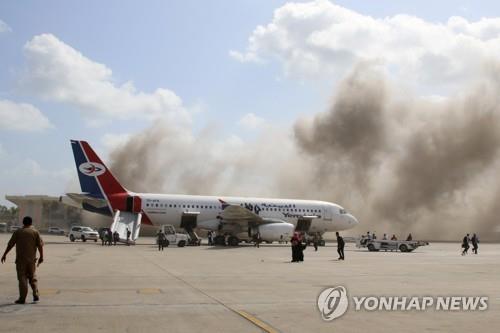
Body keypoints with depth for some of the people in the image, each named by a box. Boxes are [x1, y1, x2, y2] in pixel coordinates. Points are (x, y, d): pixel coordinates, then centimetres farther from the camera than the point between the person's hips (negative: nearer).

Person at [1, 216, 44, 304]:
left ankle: (22, 298, 0)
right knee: (32, 277, 15)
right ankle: (36, 295, 5)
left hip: (20, 259, -1)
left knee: (22, 278, 2)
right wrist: (41, 257, 5)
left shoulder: (18, 232, 0)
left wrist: (5, 254, 11)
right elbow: (40, 245, -2)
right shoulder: (35, 232, 2)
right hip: (32, 259, 2)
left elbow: (10, 244, 1)